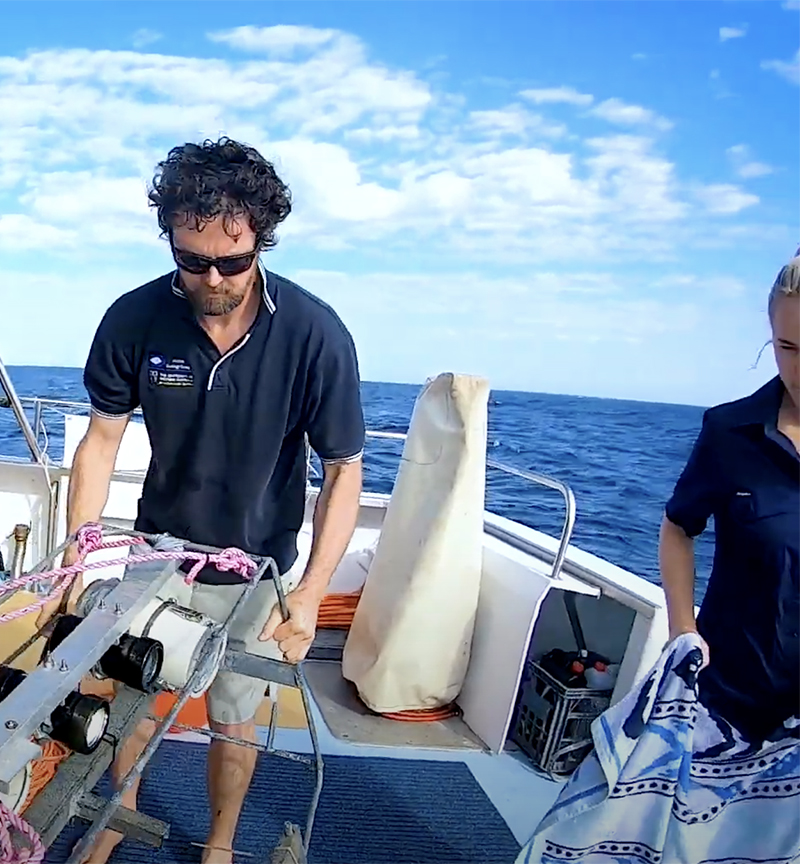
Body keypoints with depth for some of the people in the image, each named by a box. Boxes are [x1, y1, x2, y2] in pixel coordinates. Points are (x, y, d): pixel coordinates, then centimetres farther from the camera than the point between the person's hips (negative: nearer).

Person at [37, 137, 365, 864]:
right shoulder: (134, 320, -18)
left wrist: (310, 594, -22)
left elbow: (344, 472, -16)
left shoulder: (316, 335, -24)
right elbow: (102, 442, -6)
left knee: (232, 721, 14)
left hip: (254, 571, -2)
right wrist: (76, 564, -12)